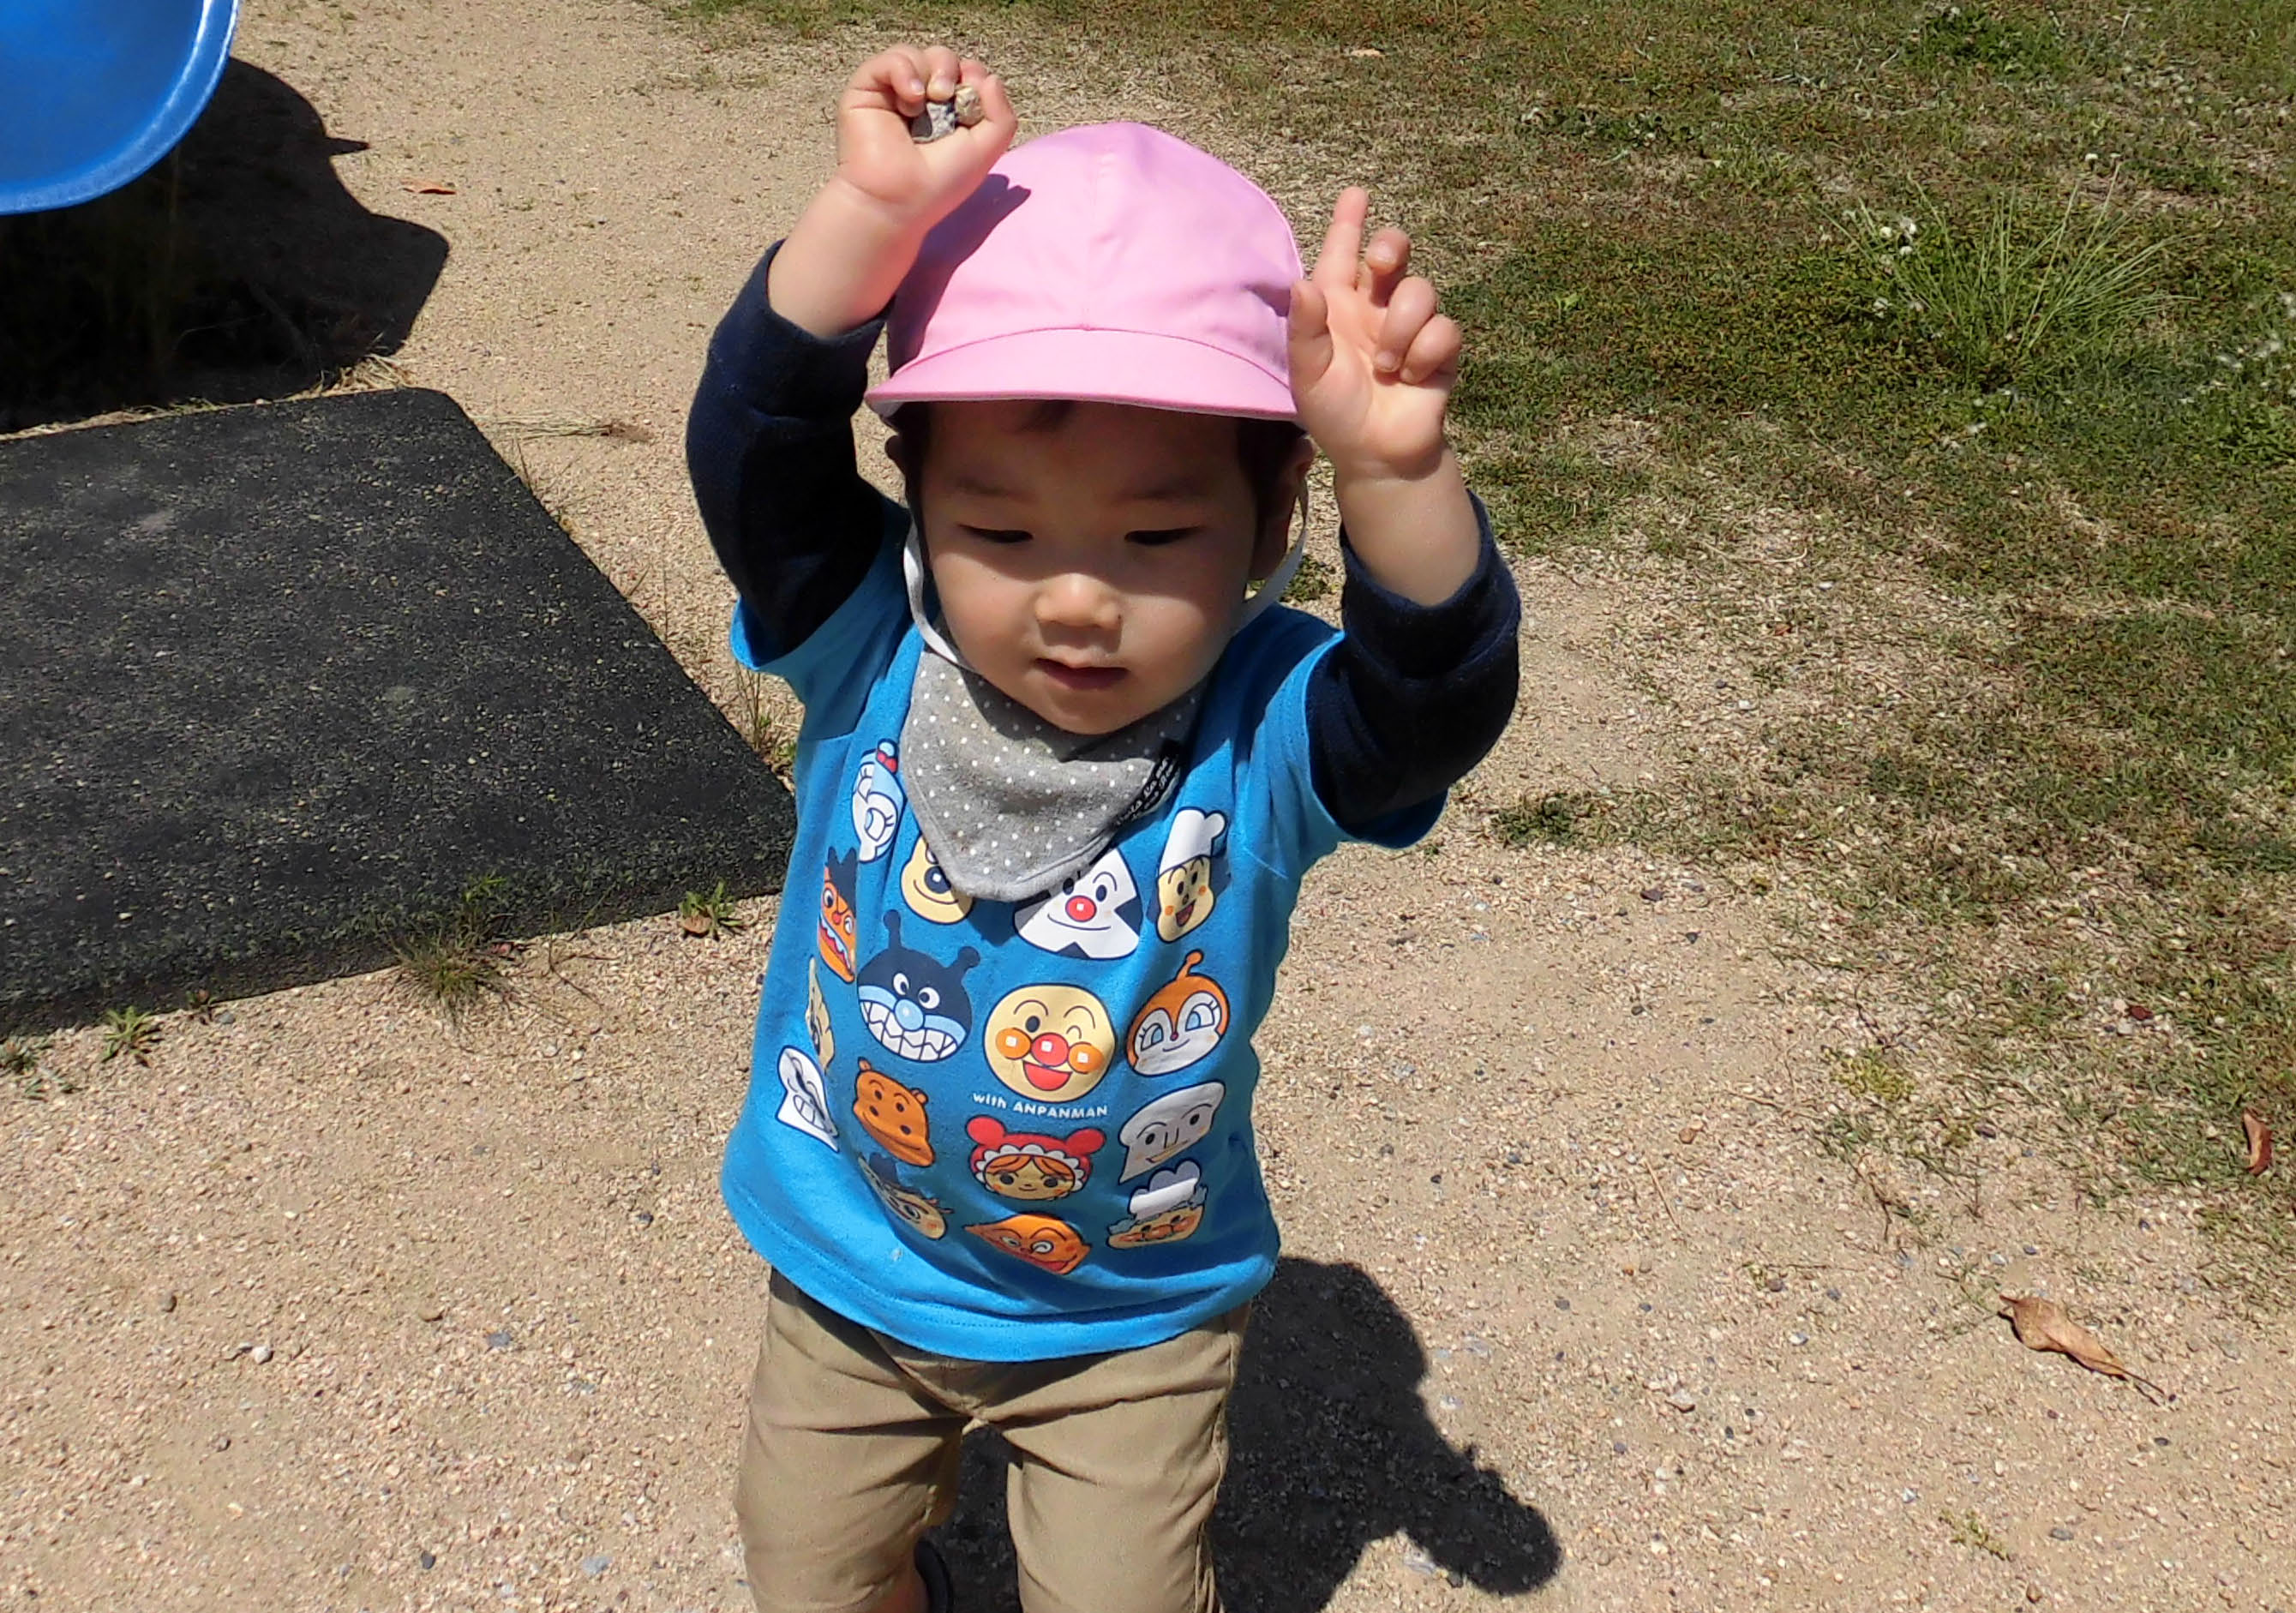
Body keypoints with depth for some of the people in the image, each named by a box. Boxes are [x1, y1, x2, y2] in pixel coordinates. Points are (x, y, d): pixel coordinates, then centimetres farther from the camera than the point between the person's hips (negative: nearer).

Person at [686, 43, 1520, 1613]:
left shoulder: (1270, 726, -26)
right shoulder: (871, 652, -22)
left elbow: (1442, 692, -45)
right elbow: (756, 443, -35)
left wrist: (1397, 471, -63)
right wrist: (872, 213, -49)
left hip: (1138, 1312, -2)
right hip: (851, 1271, 3)